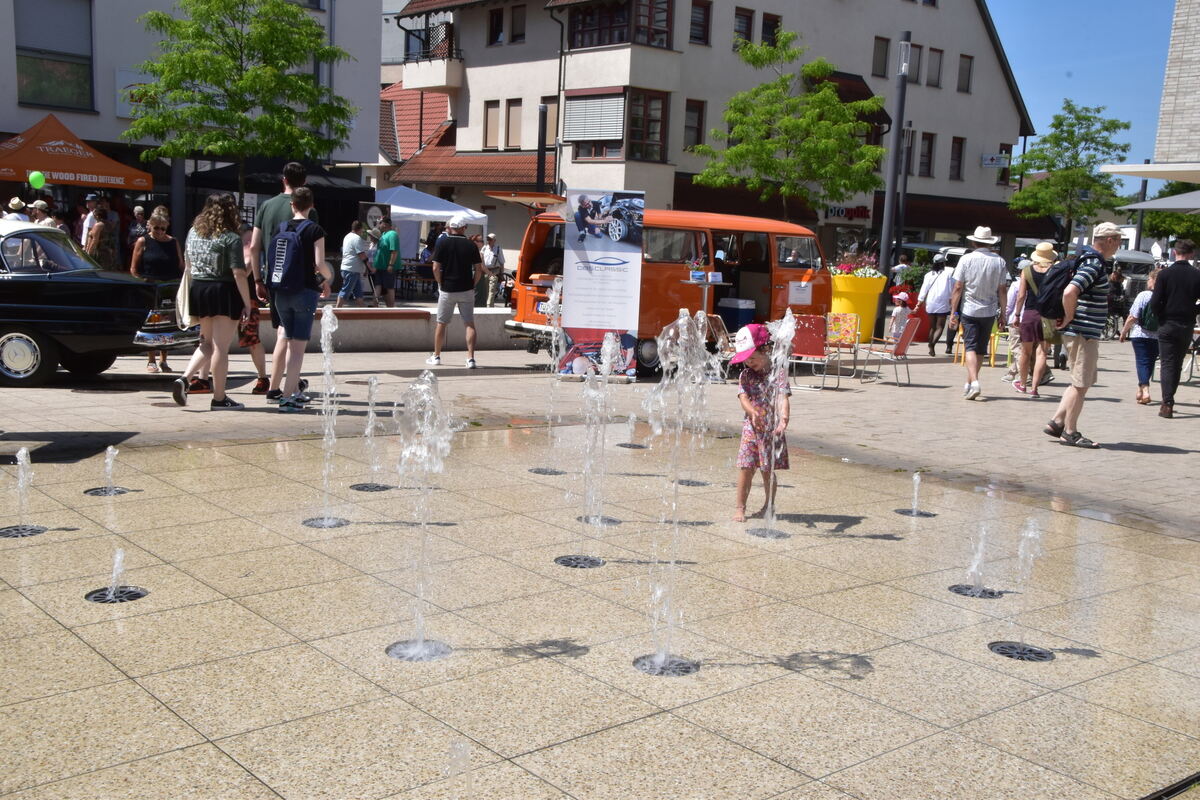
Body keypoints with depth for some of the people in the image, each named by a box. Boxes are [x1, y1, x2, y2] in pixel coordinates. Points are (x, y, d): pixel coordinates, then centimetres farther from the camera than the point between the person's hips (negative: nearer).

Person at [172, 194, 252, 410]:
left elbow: (187, 262, 18)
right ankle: (219, 398, 6)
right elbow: (238, 274, -16)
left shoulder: (193, 232, 6)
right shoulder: (231, 239, -13)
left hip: (198, 289, 6)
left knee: (207, 342, 21)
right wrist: (247, 302, -11)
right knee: (221, 347, 0)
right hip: (224, 293, -6)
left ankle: (184, 378, 3)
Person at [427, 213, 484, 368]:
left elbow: (436, 268, -9)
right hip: (466, 291, 1)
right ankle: (470, 358, -6)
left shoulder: (442, 243, -5)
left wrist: (441, 284, 4)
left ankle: (436, 356, 20)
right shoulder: (471, 245, -1)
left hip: (447, 290, -1)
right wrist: (472, 285, 9)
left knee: (441, 323, 12)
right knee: (469, 324, 3)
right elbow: (479, 269, -2)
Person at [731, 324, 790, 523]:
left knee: (768, 469, 7)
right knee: (745, 467, -1)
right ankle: (740, 507, 9)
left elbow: (783, 399, -18)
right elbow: (743, 397, -8)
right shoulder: (746, 375, 3)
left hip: (772, 429, -2)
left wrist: (783, 419, -36)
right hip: (751, 429, 2)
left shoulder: (778, 374, -7)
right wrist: (753, 412, -29)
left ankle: (769, 505, 25)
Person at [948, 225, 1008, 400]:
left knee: (970, 347, -3)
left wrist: (954, 312, -1)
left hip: (969, 310, -2)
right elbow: (1002, 290, 2)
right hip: (989, 311, 2)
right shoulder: (999, 261, -1)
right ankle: (969, 383, 23)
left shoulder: (966, 259, -6)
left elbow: (958, 288, -7)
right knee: (980, 349, 14)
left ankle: (974, 382, -21)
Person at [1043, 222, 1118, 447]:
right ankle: (1070, 432, 7)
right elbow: (1069, 292, -31)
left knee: (1085, 381, 17)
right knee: (1081, 384, -1)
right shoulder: (1094, 265, -17)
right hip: (1083, 332, -10)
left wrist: (1067, 318, 18)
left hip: (1088, 332, 10)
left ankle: (1056, 422, 19)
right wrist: (1069, 317, -17)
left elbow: (1070, 291, 26)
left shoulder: (1093, 261, 14)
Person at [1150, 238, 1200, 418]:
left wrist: (1162, 317, 4)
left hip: (1167, 325, -2)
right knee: (1177, 365, 15)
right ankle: (1168, 401, 21)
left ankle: (1167, 404, -11)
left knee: (1167, 364, 0)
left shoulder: (1165, 274, -8)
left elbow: (1155, 302, -11)